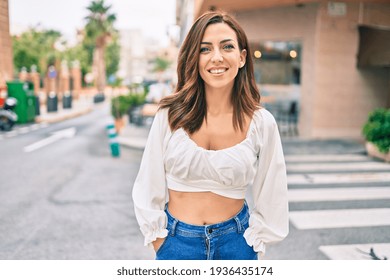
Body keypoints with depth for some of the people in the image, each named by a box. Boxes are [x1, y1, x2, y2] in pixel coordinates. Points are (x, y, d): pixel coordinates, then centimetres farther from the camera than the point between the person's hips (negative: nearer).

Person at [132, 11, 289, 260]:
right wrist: (160, 244, 0)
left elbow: (270, 196, 0)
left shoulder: (262, 123, -10)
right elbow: (149, 186, -3)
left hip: (235, 240, 0)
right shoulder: (171, 114, -10)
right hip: (177, 241, 0)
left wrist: (253, 243, 3)